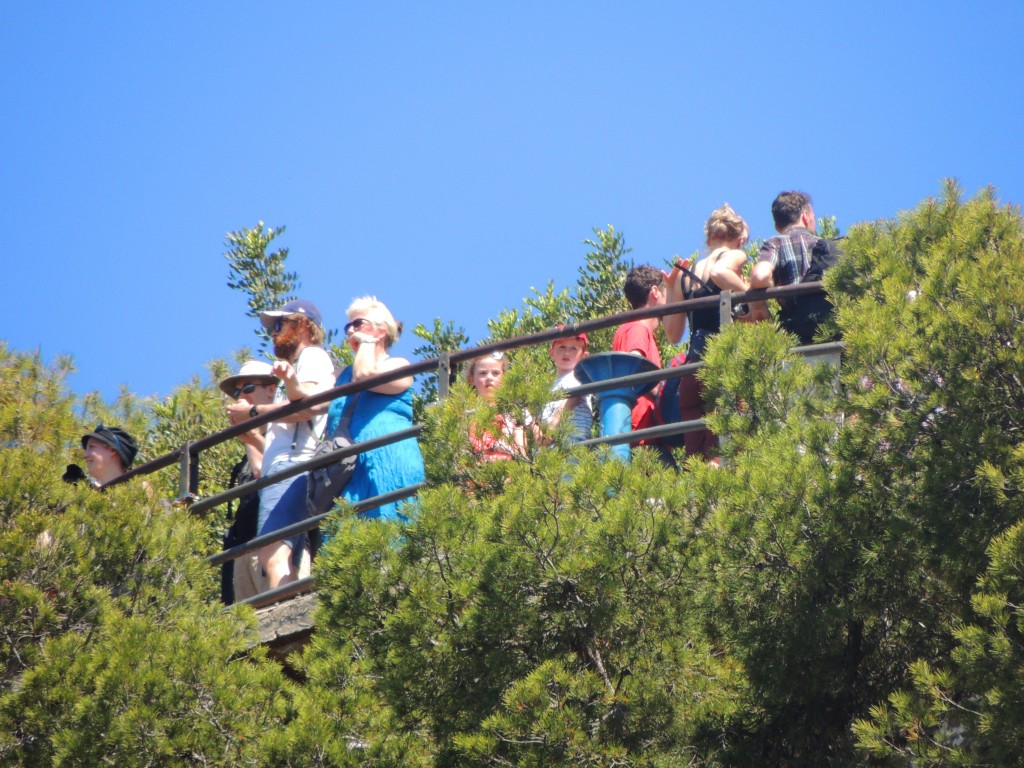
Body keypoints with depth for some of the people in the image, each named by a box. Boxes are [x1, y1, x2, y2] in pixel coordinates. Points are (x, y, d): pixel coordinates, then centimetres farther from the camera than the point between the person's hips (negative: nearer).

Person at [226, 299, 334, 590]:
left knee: (273, 554, -25)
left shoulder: (313, 356, 7)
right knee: (293, 563, -3)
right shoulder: (298, 365, 36)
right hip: (286, 468, 10)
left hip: (292, 466, -10)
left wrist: (252, 412, -5)